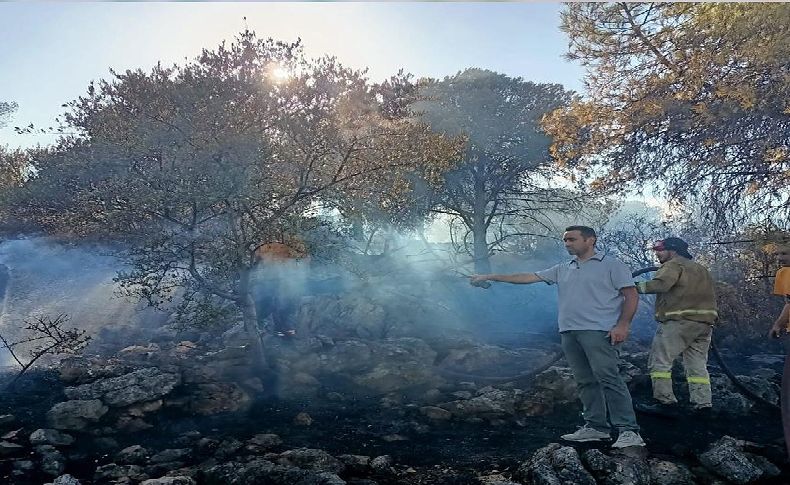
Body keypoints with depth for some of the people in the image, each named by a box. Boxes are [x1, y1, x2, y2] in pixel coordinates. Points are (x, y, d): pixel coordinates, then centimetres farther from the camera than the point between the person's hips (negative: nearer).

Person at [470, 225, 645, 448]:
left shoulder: (611, 264, 4)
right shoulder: (563, 269, 19)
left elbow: (631, 295, 0)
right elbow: (528, 277, 17)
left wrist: (623, 325, -14)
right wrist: (488, 277, 12)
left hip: (598, 331, -6)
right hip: (569, 332, 6)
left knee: (609, 378, -11)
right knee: (585, 381, 7)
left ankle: (629, 430, -7)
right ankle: (596, 427, 14)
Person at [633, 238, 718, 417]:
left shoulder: (673, 265, -3)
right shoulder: (701, 268, 25)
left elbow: (661, 284, -22)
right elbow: (711, 292, 26)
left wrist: (639, 286, -16)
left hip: (679, 320, -9)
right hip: (705, 322, 9)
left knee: (660, 361, -5)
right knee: (697, 365, 13)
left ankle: (665, 402, -10)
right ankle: (702, 404, 11)